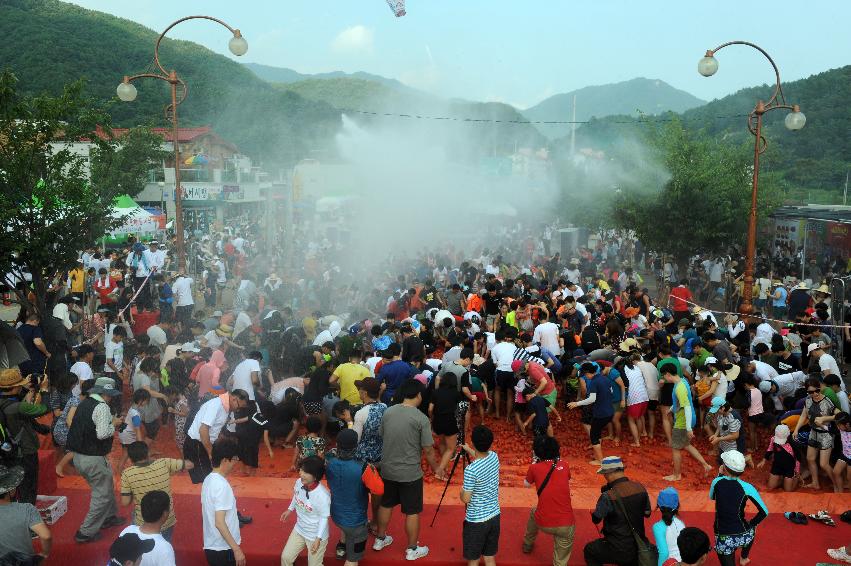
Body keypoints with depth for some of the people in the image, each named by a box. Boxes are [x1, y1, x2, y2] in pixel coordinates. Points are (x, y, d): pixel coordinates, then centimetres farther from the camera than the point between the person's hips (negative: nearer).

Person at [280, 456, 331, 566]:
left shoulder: (322, 495, -35)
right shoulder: (299, 482, -18)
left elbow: (324, 518, -22)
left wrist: (318, 539, -19)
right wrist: (289, 510, 16)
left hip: (316, 535, -6)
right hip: (299, 530, 6)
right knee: (285, 557, 18)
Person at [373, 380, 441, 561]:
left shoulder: (387, 412, -3)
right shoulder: (421, 419, -17)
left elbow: (381, 437, 9)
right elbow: (428, 450, -12)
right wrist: (435, 467, 6)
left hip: (387, 469, 5)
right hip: (410, 474, -5)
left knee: (386, 505, 24)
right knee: (412, 512, 11)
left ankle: (380, 539, 40)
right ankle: (412, 549, 25)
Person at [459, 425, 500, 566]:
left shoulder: (471, 470, -25)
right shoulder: (494, 457, -4)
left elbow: (466, 499, -17)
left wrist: (461, 490, 4)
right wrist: (469, 450, 38)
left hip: (476, 521, -6)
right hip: (494, 517, 6)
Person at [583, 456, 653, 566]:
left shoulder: (608, 496, -26)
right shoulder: (640, 488, -8)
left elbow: (596, 519, -12)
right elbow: (647, 513, 7)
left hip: (619, 551, -5)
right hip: (639, 548, 6)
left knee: (589, 550, 20)